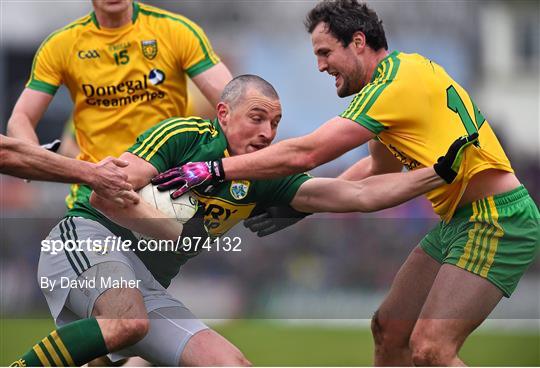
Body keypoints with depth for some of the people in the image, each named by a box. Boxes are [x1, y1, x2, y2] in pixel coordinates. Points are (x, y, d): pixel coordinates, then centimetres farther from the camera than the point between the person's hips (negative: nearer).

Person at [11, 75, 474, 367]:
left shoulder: (262, 179, 10)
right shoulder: (183, 136, -7)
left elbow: (355, 195, 5)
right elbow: (107, 195, -17)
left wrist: (438, 173, -1)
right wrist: (183, 235, -20)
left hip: (147, 287, 7)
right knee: (128, 321, -39)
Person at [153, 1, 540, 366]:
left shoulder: (397, 81, -18)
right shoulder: (402, 70, 13)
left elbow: (304, 154, -20)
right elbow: (378, 167, 26)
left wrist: (214, 170, -15)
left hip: (495, 221, -11)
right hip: (458, 220, 11)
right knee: (388, 330, 12)